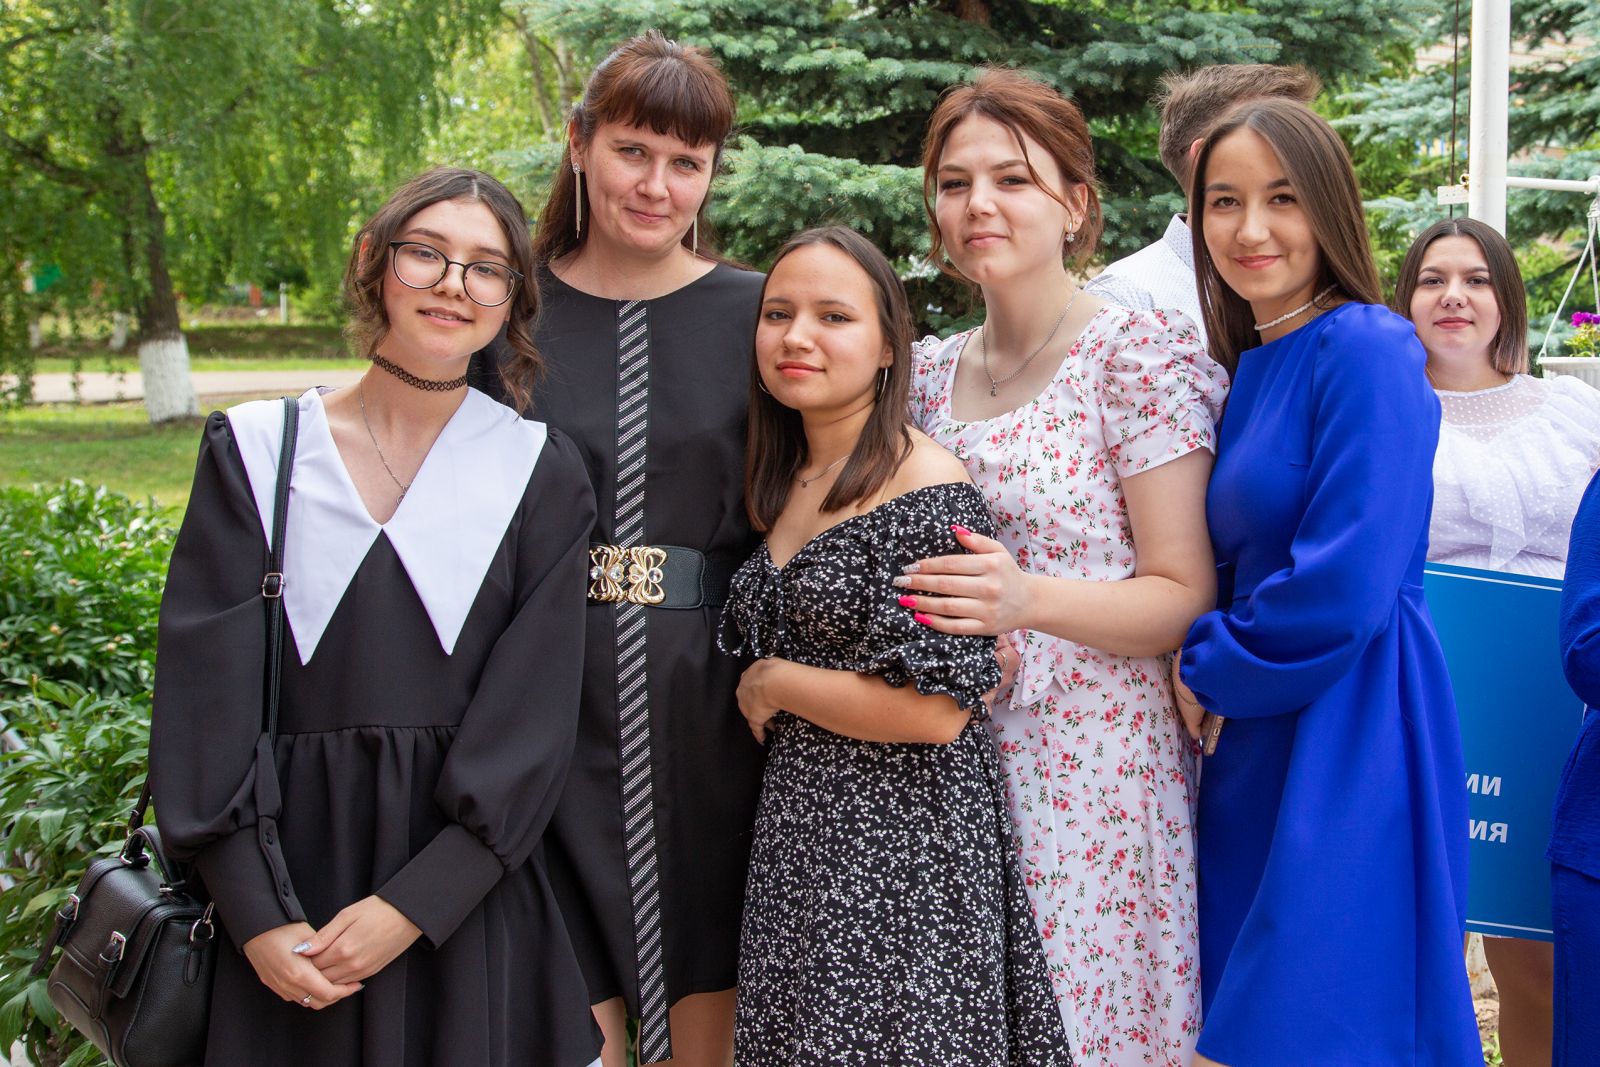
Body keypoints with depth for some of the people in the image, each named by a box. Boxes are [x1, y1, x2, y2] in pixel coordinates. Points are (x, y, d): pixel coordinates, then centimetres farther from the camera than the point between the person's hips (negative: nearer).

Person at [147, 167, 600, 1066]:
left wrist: (413, 905, -14)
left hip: (469, 898, 0)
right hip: (289, 867, 1)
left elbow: (532, 719, -6)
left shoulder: (539, 473, 0)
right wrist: (258, 917, -11)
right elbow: (204, 690, -3)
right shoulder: (256, 449, 1)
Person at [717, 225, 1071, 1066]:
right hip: (799, 836, 8)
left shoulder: (925, 488, -16)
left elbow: (935, 709, -22)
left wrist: (774, 686, -11)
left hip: (900, 839, -8)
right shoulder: (787, 484, 9)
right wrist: (763, 690, 0)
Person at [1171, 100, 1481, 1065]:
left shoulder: (1366, 349, -13)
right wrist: (1213, 673, 1)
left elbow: (1343, 586, -21)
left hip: (1349, 747, -8)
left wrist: (1209, 673, -8)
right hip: (1257, 748, 9)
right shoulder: (1251, 368, 13)